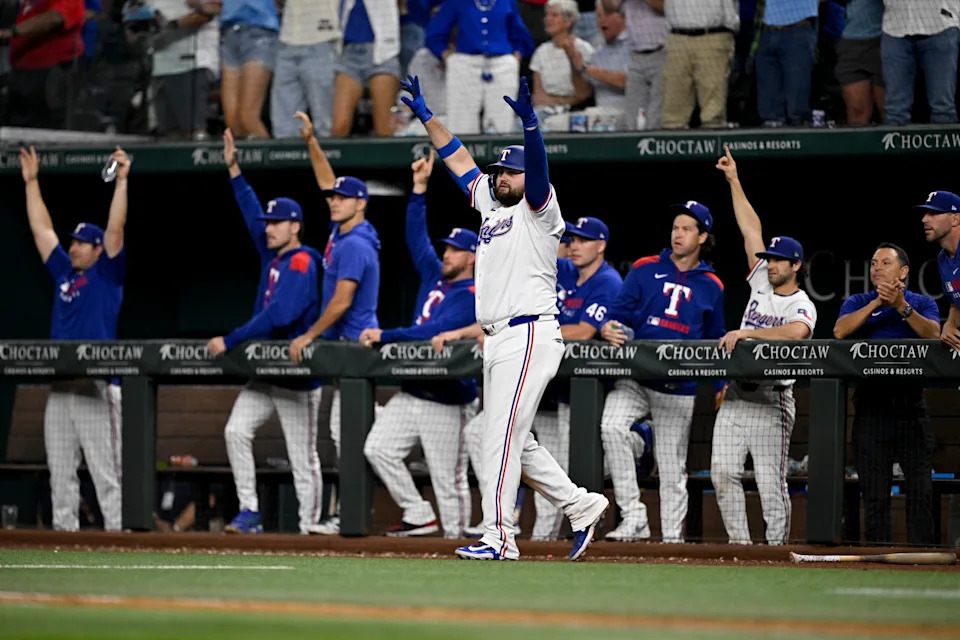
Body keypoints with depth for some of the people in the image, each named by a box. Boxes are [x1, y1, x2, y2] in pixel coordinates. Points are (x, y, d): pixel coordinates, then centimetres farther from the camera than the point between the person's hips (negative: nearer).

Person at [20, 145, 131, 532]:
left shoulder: (106, 274, 1)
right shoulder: (63, 272, 16)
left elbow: (115, 229, -10)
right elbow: (41, 229, 20)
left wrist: (121, 181, -16)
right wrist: (31, 182, 19)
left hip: (97, 387, -7)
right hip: (60, 388, 7)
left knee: (105, 468, -8)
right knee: (60, 469, 7)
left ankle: (117, 529, -9)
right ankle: (63, 529, 12)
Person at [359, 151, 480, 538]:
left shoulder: (473, 295, -12)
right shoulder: (435, 276, 14)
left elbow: (435, 331, -23)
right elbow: (416, 237, 18)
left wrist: (385, 336, -25)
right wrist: (419, 188, 10)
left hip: (447, 400, -9)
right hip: (411, 390, 9)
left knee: (448, 477, -5)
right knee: (378, 448, -1)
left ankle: (455, 538, 1)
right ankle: (419, 515, 6)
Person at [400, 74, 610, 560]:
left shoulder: (538, 210, -4)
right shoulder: (492, 206, 19)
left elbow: (538, 168, -23)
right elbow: (458, 159, 25)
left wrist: (529, 122, -40)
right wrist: (425, 115, 23)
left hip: (530, 336, -9)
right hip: (496, 340, 9)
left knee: (502, 435, -14)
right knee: (513, 441, 11)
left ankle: (498, 537, -14)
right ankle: (581, 507, 20)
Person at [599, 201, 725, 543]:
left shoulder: (711, 286, 10)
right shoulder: (645, 270, 8)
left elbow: (714, 341, 15)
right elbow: (620, 309, 2)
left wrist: (719, 385, 5)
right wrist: (609, 327, -21)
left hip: (679, 389, 1)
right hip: (635, 380, -1)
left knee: (672, 470, 4)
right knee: (612, 426, -29)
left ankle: (673, 539, 15)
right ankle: (634, 519, -26)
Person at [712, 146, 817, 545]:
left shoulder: (802, 305, -6)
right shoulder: (761, 283, 12)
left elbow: (796, 332, -30)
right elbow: (751, 230, 14)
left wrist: (746, 333, -31)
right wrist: (734, 182, 15)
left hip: (771, 400, -6)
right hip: (736, 396, 6)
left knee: (771, 480, -7)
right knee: (723, 471, -3)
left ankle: (777, 546, -4)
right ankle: (738, 539, 2)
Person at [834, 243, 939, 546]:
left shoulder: (922, 303, 13)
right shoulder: (859, 303, 15)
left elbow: (933, 334, -7)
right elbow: (840, 331, -5)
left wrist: (902, 306, -19)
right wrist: (877, 302, -11)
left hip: (911, 405, -1)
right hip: (871, 405, 1)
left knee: (920, 490, -6)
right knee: (875, 494, 0)